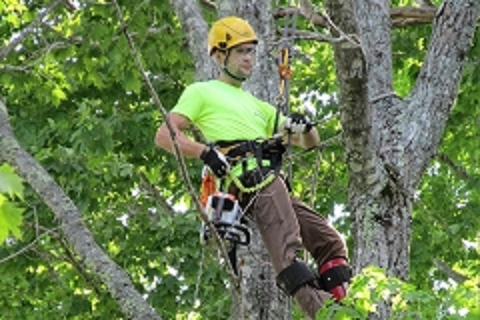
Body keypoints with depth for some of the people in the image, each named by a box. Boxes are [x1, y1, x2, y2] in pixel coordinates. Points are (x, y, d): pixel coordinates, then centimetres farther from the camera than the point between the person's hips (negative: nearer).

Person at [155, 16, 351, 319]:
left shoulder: (257, 106, 34)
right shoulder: (202, 92, 14)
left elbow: (309, 143, 31)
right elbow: (165, 135, 1)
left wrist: (306, 127, 6)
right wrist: (206, 152, -15)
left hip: (274, 185, 9)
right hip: (251, 180, -9)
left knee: (330, 242, 3)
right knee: (287, 250, -25)